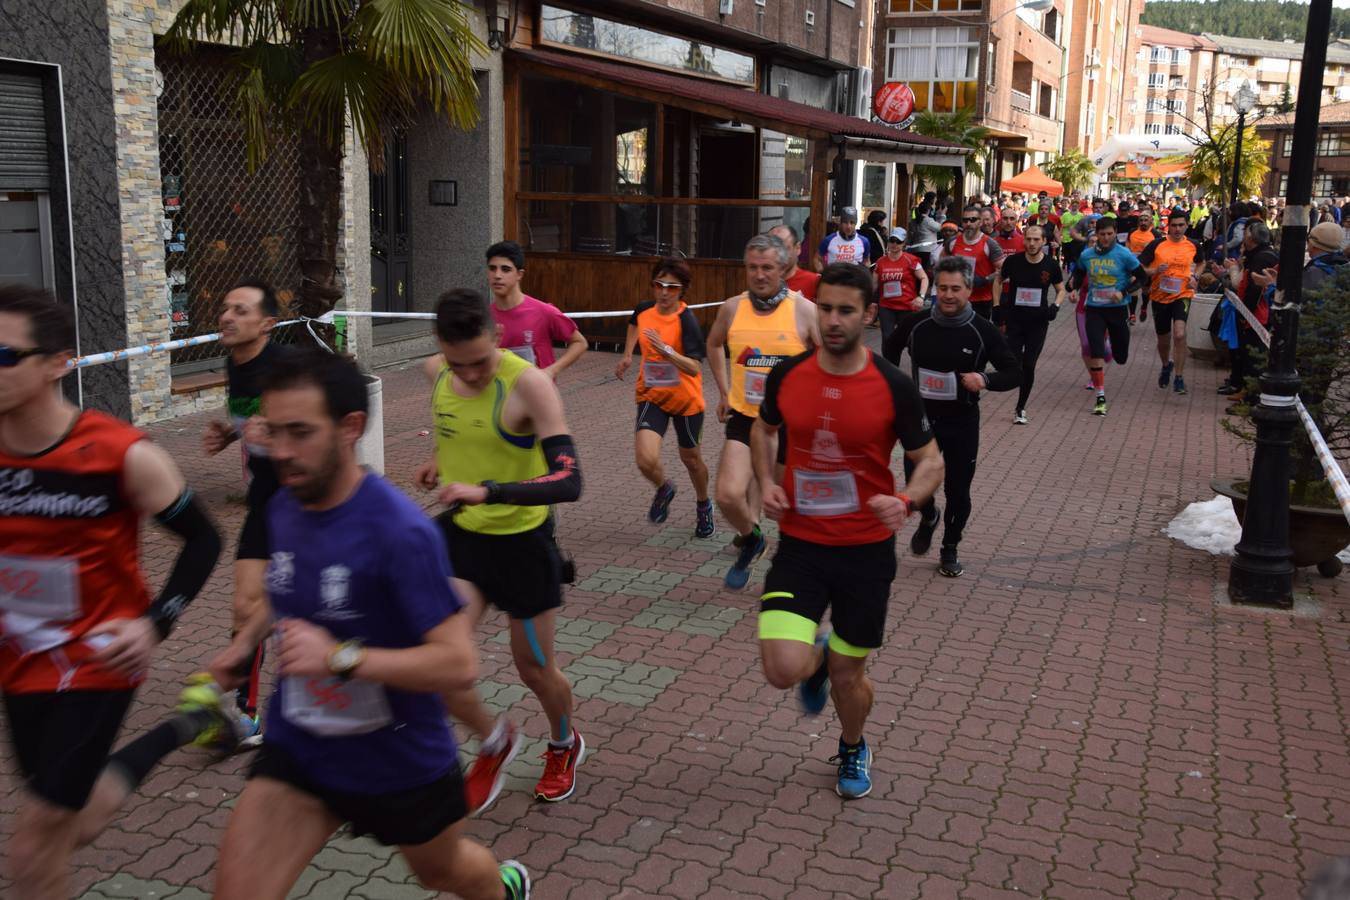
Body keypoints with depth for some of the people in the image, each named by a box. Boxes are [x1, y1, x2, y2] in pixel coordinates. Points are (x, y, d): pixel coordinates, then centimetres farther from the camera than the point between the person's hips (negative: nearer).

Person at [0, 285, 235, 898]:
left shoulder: (124, 455, -20)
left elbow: (202, 539, -7)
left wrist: (155, 623, -18)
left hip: (97, 661, -5)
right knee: (73, 827, 20)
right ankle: (187, 725, 40)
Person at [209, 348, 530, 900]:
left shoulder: (399, 532, -29)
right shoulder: (282, 508, -8)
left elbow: (459, 664, -31)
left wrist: (340, 657, -39)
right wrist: (247, 641, 2)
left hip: (402, 759, -4)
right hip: (296, 750, 4)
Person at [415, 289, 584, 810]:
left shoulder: (529, 384, -24)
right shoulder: (435, 373, -5)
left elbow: (568, 482, -32)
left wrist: (487, 491, -42)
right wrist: (443, 460, 5)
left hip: (521, 542, -4)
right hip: (458, 533, 4)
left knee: (535, 670, 11)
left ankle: (564, 746, 45)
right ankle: (493, 742, 19)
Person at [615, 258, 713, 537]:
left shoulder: (686, 320, -21)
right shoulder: (644, 310, -6)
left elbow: (694, 367, -32)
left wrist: (666, 351, -44)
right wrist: (627, 355, 17)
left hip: (685, 399, -3)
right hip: (652, 396, 3)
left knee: (690, 457, 16)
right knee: (646, 460, -16)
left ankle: (703, 506, 46)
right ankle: (664, 489, 20)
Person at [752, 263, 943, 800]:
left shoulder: (892, 387, -12)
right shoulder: (787, 375, -5)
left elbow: (931, 461, -2)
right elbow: (765, 428, 16)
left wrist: (907, 502, -23)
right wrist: (766, 481, -2)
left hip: (867, 551, -1)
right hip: (800, 545, 1)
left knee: (847, 677, 11)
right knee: (784, 670, -15)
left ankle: (853, 748, 45)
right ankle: (816, 657, 25)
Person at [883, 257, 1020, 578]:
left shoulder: (982, 331, -12)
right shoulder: (916, 324, -7)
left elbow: (1014, 372, -7)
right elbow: (890, 350, 15)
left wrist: (985, 379, -26)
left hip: (962, 421, -1)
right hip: (921, 417, 1)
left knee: (958, 491, 6)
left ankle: (950, 548, 30)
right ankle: (928, 517, 35)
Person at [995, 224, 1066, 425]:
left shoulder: (1051, 265, -4)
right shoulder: (1013, 261, -6)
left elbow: (1060, 290, 9)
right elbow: (999, 281, 10)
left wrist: (1055, 306, -11)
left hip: (1038, 322, 0)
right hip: (1014, 319, 0)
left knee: (1028, 365, 0)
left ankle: (1020, 408, 15)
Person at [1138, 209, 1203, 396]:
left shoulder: (1193, 245, 1)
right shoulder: (1157, 244, -6)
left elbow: (1201, 262, 22)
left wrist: (1195, 277, 4)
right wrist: (1155, 271, -22)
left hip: (1182, 295, -1)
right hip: (1160, 296, 1)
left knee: (1179, 334, -23)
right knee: (1163, 339, 15)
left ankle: (1179, 378, -13)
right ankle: (1166, 366, 47)